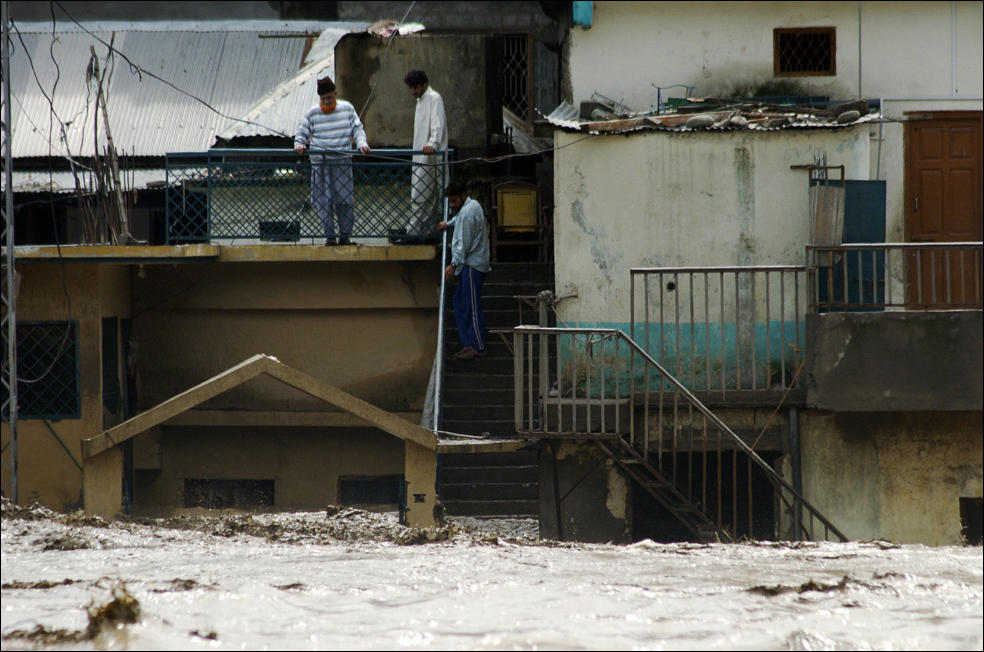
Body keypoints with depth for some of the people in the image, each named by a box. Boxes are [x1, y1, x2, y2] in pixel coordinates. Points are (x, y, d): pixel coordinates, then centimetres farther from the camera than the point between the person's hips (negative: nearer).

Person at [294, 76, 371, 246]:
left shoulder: (347, 109, 6)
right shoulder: (312, 113, 4)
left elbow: (357, 129, 11)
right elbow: (302, 133, 11)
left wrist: (362, 143, -6)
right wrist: (299, 145, -9)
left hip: (342, 162, 0)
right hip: (320, 163, 0)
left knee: (345, 200, -2)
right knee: (324, 201, -3)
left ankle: (345, 235, 10)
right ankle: (329, 236, 4)